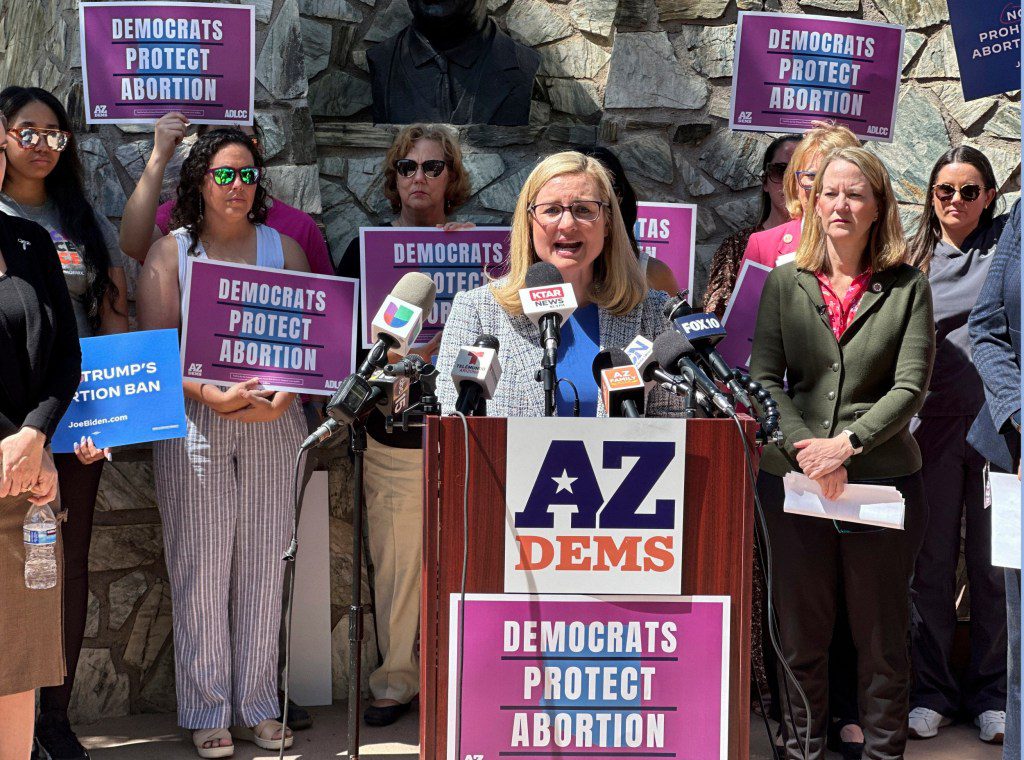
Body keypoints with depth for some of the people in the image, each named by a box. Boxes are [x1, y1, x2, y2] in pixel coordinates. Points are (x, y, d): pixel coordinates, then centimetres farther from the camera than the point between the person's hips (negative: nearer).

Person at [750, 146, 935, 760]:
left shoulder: (908, 287, 2)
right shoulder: (785, 283, 7)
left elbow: (910, 387, -6)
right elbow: (764, 378, 0)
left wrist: (847, 444, -17)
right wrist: (801, 447, -14)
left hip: (884, 477, -1)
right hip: (794, 479, 2)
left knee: (882, 636, 7)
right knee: (801, 632, 10)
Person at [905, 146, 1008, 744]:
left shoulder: (1006, 242, 7)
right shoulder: (914, 260, 13)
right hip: (933, 426, 2)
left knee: (995, 568, 5)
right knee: (932, 568, 6)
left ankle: (991, 694, 17)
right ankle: (932, 692, 17)